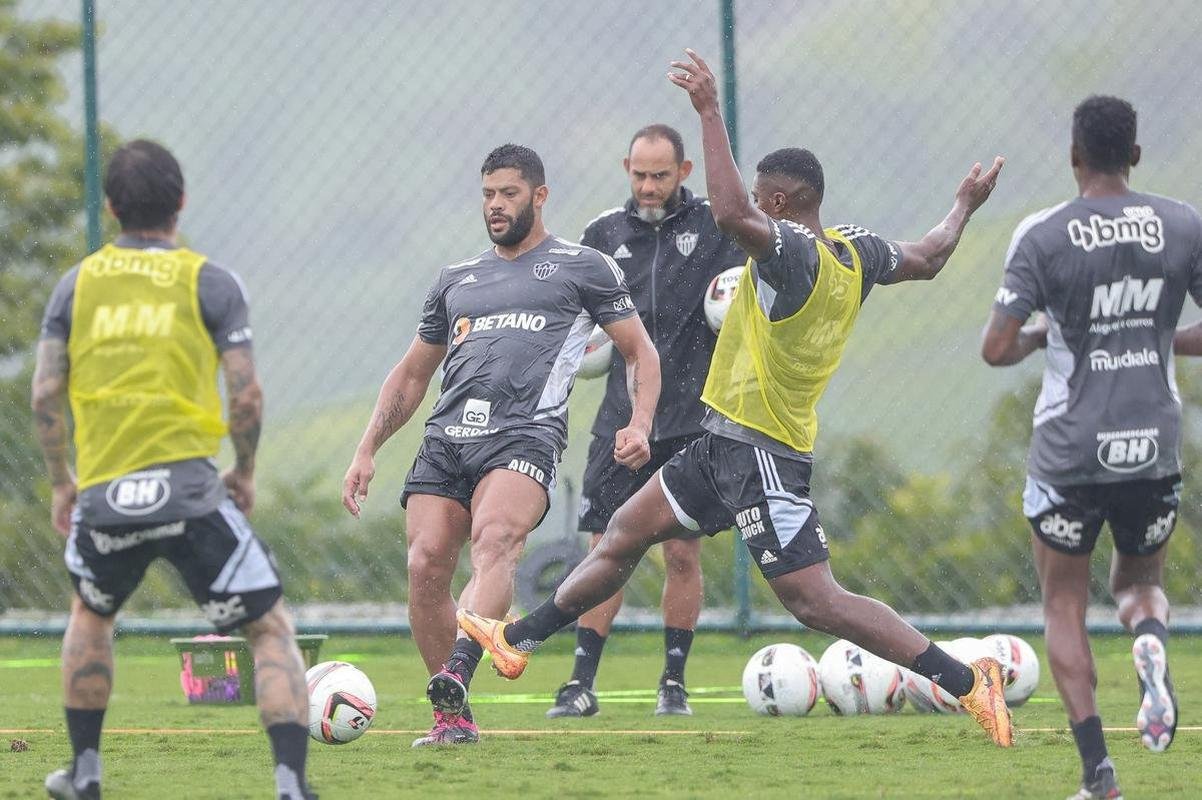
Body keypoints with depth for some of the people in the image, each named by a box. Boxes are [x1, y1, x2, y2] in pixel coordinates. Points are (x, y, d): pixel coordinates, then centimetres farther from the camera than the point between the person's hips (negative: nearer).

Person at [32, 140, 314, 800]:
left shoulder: (77, 283, 8)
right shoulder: (209, 283, 1)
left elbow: (45, 394, 5)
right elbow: (246, 397, -5)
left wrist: (60, 484, 17)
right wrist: (244, 474, 12)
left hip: (102, 498, 3)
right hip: (187, 491, -3)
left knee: (90, 614, 32)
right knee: (271, 630, 5)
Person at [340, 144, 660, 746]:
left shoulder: (583, 268, 14)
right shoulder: (456, 280, 27)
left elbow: (640, 353, 13)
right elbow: (411, 375, 31)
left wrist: (638, 425, -5)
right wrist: (367, 452, 20)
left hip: (524, 437, -5)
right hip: (445, 440, 5)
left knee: (493, 542, -32)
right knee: (425, 567, -13)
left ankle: (457, 674, -50)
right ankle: (453, 718, -4)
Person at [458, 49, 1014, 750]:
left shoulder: (793, 249, -22)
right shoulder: (858, 251, 5)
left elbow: (731, 213, -40)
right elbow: (926, 260, 23)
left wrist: (710, 111, -34)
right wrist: (965, 208, 42)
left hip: (759, 452, -10)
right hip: (728, 445, 10)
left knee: (817, 600, -12)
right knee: (626, 533, 19)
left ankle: (968, 682, -13)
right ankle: (518, 640, 32)